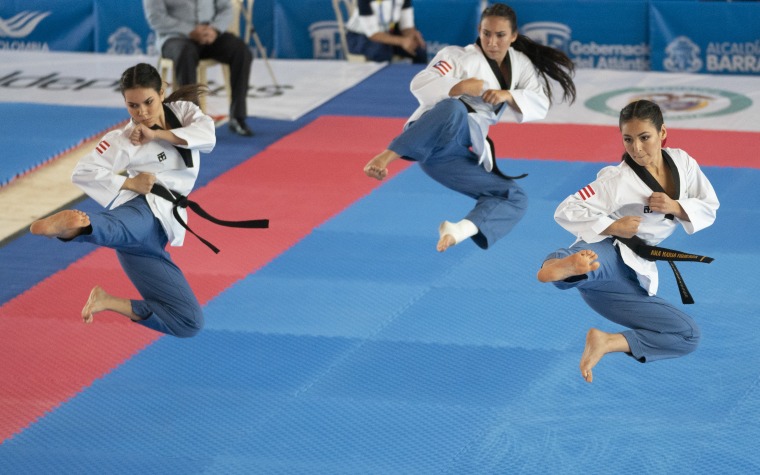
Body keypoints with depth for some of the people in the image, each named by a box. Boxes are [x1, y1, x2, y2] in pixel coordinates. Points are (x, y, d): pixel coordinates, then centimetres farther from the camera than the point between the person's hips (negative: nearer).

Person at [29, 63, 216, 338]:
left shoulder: (183, 111, 11)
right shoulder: (124, 141, -2)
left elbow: (207, 136, -8)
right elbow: (83, 173, -6)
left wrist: (156, 134, -13)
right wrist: (128, 184, -16)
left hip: (163, 227, 6)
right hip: (144, 211, -6)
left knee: (189, 323, 2)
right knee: (121, 228, -48)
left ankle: (108, 303, 7)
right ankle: (69, 227, -83)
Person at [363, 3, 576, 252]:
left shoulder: (520, 64, 14)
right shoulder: (460, 57, -4)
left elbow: (540, 104, 3)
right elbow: (420, 85, -15)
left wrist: (508, 95, -14)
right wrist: (459, 87, -28)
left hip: (457, 154, 7)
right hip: (429, 139, -7)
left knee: (515, 198, -3)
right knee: (454, 109, -41)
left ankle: (459, 230, -26)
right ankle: (386, 157, -45)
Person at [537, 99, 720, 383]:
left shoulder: (681, 163, 5)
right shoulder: (617, 181, -12)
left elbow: (709, 209, 11)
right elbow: (565, 212, -13)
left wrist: (675, 207, -9)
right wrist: (611, 226, -22)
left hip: (631, 278, 7)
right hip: (606, 253, -7)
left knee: (688, 336, 5)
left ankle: (608, 343, -1)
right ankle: (563, 266, -82)